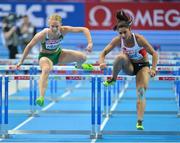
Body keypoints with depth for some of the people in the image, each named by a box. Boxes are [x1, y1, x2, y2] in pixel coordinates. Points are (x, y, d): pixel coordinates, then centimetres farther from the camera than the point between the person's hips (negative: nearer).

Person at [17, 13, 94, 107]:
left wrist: (90, 43, -34)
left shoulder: (63, 30, -24)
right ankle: (41, 97, -49)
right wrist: (21, 62, -11)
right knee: (46, 69, -39)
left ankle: (79, 66, 32)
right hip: (45, 56, -4)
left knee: (82, 57, -9)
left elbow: (84, 29, -21)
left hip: (58, 54, 4)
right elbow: (29, 46, -16)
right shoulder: (42, 34, -31)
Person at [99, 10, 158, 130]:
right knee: (121, 56, -33)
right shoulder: (118, 40, -17)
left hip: (142, 66, -2)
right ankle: (113, 79, -11)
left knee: (141, 93, -19)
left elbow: (154, 53, -21)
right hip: (129, 66, 2)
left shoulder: (139, 39, -25)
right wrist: (102, 63, -36)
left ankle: (139, 122, -20)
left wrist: (153, 69, -35)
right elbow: (104, 52, -14)